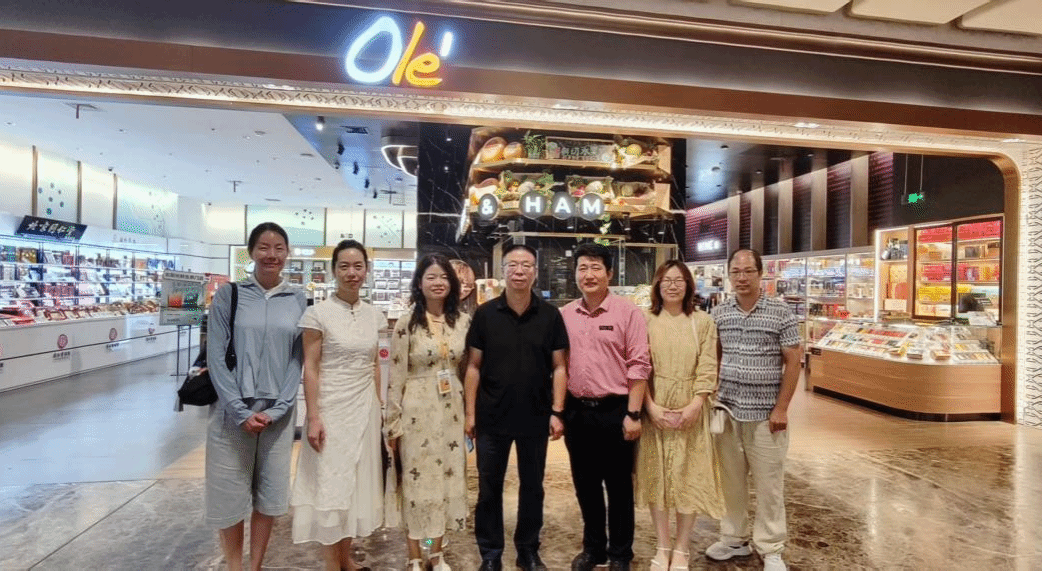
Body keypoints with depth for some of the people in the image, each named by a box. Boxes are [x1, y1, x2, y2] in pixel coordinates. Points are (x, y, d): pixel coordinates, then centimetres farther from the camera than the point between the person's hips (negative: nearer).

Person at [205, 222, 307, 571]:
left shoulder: (298, 301, 4)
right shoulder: (229, 295, -2)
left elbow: (297, 360, 3)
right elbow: (216, 357, -5)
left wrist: (277, 409, -8)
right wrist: (241, 411, -12)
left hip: (278, 414, 2)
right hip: (232, 413, -2)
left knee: (270, 492, 11)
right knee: (230, 492, 8)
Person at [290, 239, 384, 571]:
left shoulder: (374, 315, 5)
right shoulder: (318, 313, -9)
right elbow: (310, 368, -9)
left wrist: (379, 408, 9)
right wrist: (313, 417, -14)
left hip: (365, 408, 5)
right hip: (332, 408, -5)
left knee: (357, 481, 13)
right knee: (330, 484, 4)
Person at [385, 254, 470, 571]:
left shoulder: (463, 320, 2)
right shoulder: (406, 323, -8)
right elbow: (396, 376, -7)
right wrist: (393, 423, -6)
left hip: (452, 409, 4)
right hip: (417, 410, -3)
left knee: (448, 476, 11)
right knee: (417, 479, 5)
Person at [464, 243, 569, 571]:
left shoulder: (550, 315, -2)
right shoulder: (485, 314, -3)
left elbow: (558, 367, 1)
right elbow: (474, 366, 0)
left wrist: (557, 412, -5)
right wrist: (470, 412, -3)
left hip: (535, 418, 1)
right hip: (492, 417, 0)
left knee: (532, 488, 15)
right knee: (489, 489, 11)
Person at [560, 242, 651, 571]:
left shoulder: (627, 312, -8)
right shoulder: (564, 315, 4)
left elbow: (638, 366, -9)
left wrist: (633, 414, -13)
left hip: (615, 411, -4)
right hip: (577, 411, 4)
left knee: (618, 486, 10)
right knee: (585, 484, 16)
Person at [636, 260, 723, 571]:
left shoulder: (703, 322, 0)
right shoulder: (645, 320, -2)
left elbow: (708, 368, -4)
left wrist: (695, 405, -15)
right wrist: (651, 406, -14)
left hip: (691, 409, 0)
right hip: (654, 408, 0)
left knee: (690, 476, 7)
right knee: (657, 474, 8)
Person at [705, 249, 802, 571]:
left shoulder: (781, 313, -6)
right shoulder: (719, 314, 3)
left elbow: (793, 361, -5)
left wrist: (781, 408, -9)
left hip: (765, 413, -3)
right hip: (727, 410, 3)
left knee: (768, 484, 7)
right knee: (730, 479, 13)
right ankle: (734, 539, 30)